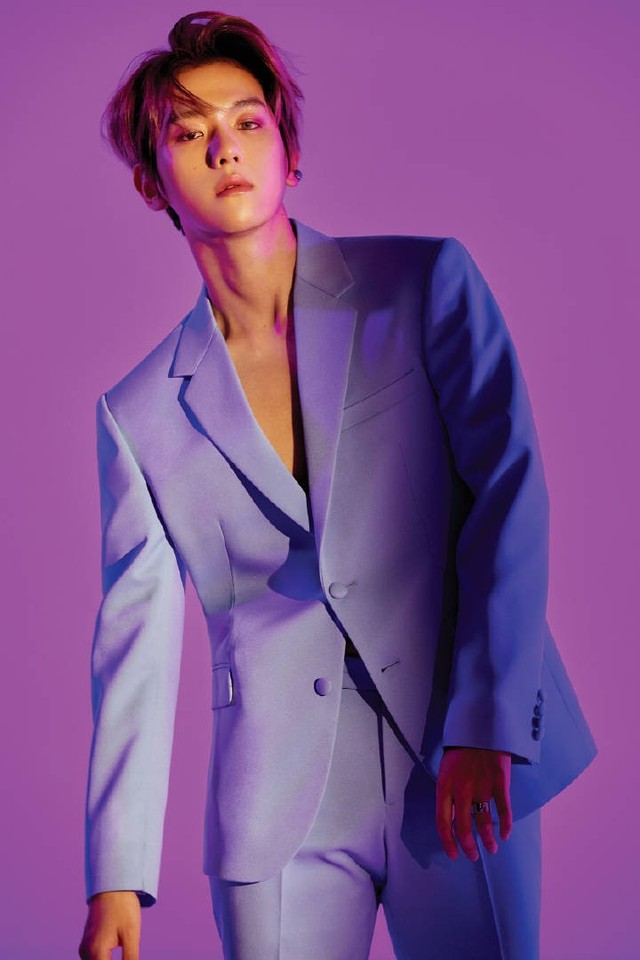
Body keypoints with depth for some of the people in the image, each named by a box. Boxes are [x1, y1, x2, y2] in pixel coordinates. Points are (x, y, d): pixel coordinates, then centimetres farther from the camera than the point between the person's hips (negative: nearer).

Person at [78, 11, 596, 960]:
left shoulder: (426, 284, 0)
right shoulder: (141, 413, 5)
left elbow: (509, 490, -6)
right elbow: (136, 639, 4)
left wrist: (485, 728, -15)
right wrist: (117, 876, -1)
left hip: (467, 773, -1)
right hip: (279, 803, 1)